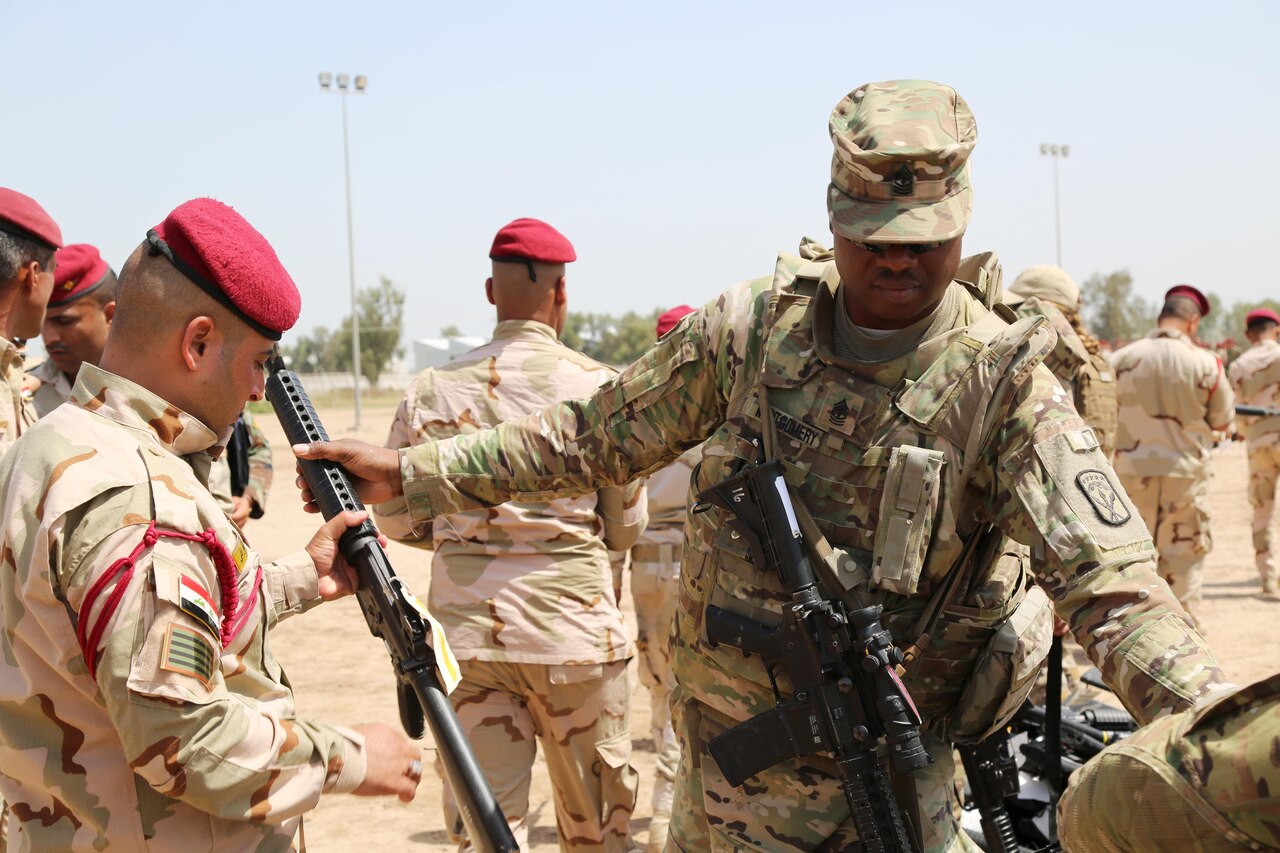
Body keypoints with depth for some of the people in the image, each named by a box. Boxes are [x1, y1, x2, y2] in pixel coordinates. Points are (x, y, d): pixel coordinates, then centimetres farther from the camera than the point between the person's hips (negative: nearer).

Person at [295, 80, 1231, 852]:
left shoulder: (1005, 381, -13)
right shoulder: (756, 324, -4)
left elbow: (1112, 585, -20)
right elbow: (596, 436, 6)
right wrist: (413, 472, 5)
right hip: (727, 751, 3)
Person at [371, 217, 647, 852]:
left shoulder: (431, 390, 2)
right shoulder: (598, 387, -5)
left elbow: (395, 517, 10)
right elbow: (626, 527, 2)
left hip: (466, 628, 2)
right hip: (573, 626, -2)